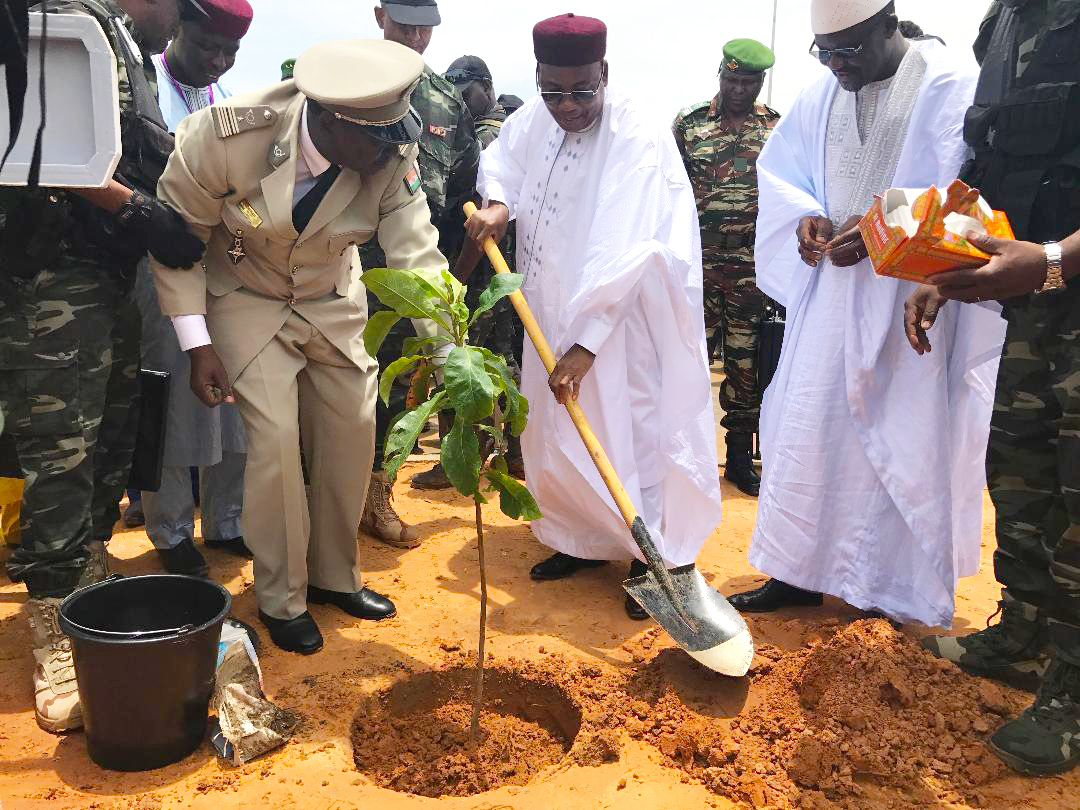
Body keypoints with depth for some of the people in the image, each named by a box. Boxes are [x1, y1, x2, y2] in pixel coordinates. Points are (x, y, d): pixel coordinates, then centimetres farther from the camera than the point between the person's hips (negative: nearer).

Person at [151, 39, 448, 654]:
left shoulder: (392, 156, -24)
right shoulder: (224, 136, -29)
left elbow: (419, 257, -24)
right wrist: (198, 344, -18)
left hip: (333, 302, 3)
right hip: (248, 298, -3)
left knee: (353, 431, 3)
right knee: (275, 438, -11)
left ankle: (336, 576, 26)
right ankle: (282, 600, 10)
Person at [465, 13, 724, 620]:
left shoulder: (638, 142, -24)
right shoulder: (536, 119, -2)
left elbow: (620, 257, -30)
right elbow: (502, 160, 20)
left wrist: (584, 345, -32)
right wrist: (498, 204, -2)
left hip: (626, 319, -7)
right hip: (554, 309, 7)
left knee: (633, 430, -1)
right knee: (557, 430, 14)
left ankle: (654, 558, 15)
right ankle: (584, 538, 32)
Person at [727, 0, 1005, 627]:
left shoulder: (953, 88, -7)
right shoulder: (821, 98, 11)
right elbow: (779, 168, 14)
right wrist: (807, 217, -5)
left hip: (914, 297, -5)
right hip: (832, 290, 5)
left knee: (909, 435, 1)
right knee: (809, 426, 6)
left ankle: (912, 592, 16)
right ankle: (800, 572, 18)